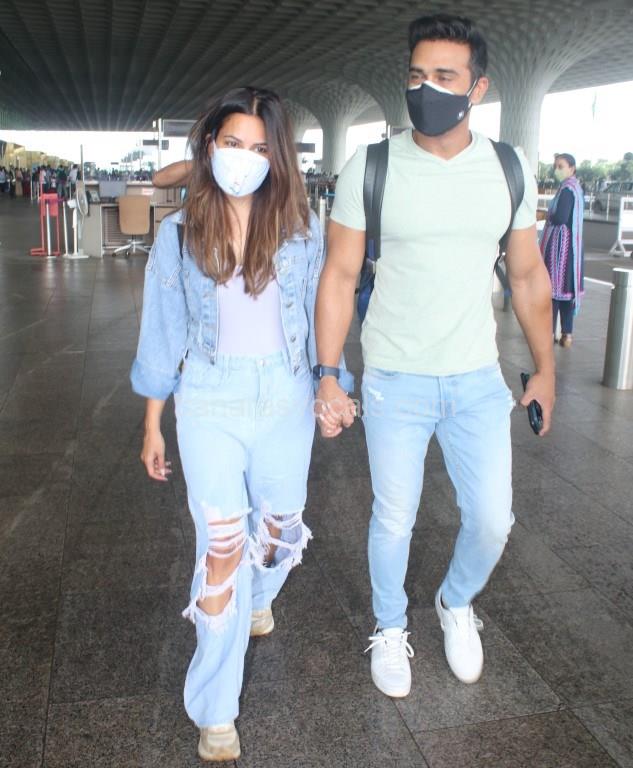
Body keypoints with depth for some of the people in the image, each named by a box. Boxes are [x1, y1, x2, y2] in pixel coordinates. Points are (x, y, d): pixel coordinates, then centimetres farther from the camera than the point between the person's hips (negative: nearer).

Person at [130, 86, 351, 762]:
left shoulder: (300, 229, -2)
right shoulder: (179, 233, -2)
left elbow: (319, 315, 7)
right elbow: (163, 332, 3)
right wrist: (152, 426, 6)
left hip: (285, 401, 2)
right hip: (209, 403, -1)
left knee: (279, 526, 17)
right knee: (221, 548, -4)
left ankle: (259, 597, 55)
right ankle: (214, 712, 12)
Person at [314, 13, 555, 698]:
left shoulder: (509, 170, -1)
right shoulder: (369, 169, -9)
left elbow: (527, 275, 8)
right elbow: (339, 276, -6)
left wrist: (544, 367, 10)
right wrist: (328, 376, -10)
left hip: (478, 380, 3)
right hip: (394, 382, -2)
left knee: (492, 519, 8)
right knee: (393, 520, 10)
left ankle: (456, 603, 40)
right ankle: (390, 629, 38)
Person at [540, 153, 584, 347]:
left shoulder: (567, 189, -15)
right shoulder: (576, 187, 14)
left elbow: (560, 218, -23)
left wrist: (547, 216, -4)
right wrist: (552, 216, 7)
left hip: (559, 244, -9)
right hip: (572, 243, 9)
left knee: (552, 286, -2)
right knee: (566, 286, 9)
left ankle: (550, 333, 2)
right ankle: (567, 334, 11)